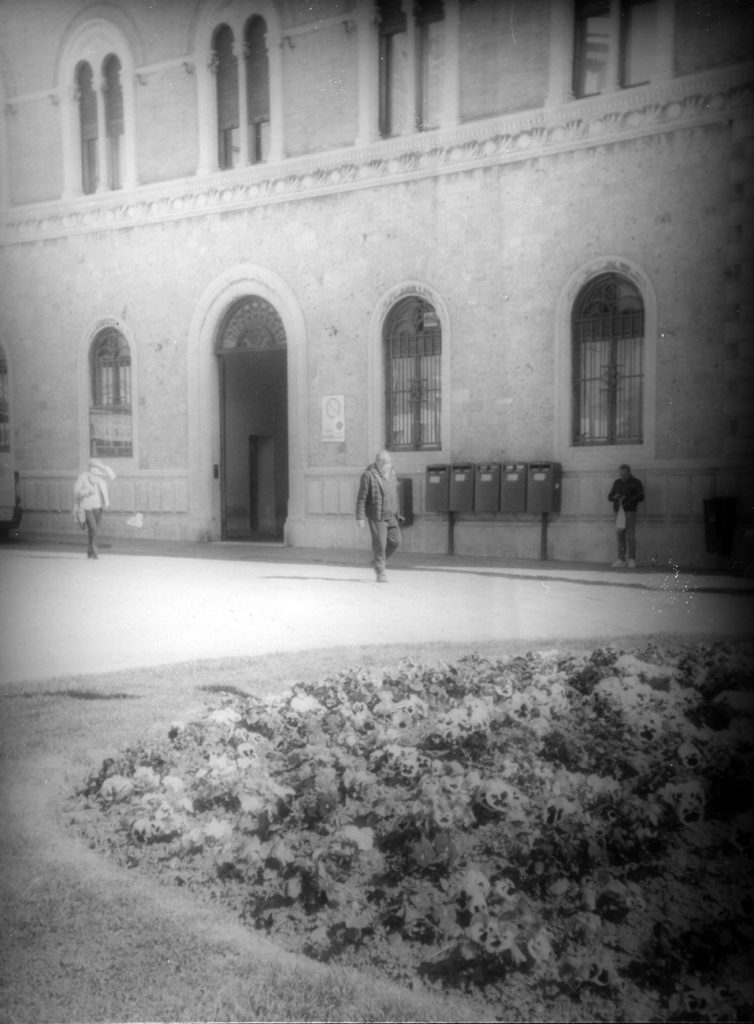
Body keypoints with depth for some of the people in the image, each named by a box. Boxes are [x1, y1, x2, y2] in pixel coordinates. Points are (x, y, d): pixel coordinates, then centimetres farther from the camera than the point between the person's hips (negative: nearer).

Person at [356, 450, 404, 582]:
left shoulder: (391, 474, 10)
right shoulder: (368, 475, -9)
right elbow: (361, 498, -9)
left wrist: (398, 514, 19)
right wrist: (360, 517, -12)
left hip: (391, 515, 6)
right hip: (376, 516, -6)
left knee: (395, 541, 1)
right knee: (379, 543, -8)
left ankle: (380, 561, 25)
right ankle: (380, 573, 2)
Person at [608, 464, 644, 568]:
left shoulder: (636, 483, 3)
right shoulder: (617, 483, 15)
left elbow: (641, 497, -4)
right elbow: (609, 497, 16)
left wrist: (628, 498, -16)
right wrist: (614, 497, -7)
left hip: (630, 512, -4)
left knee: (630, 536, -10)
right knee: (620, 536, 3)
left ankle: (631, 559, -9)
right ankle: (621, 560, 5)